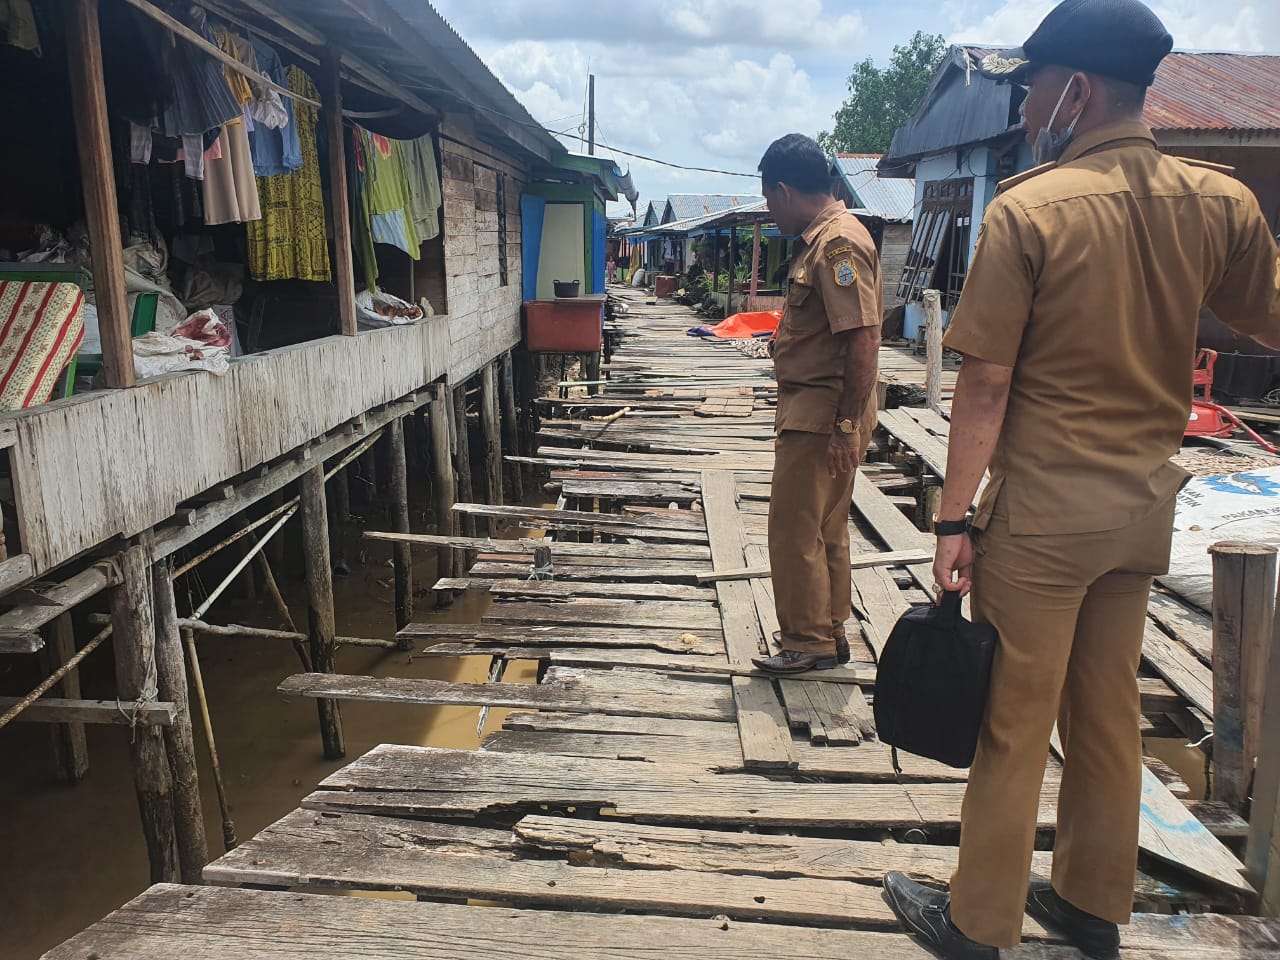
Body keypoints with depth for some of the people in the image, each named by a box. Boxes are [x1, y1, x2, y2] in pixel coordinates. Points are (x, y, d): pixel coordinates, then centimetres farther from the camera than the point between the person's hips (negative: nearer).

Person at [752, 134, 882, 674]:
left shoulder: (837, 243, -18)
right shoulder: (822, 237, 14)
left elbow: (864, 338, -24)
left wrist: (846, 425, -24)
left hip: (822, 416, -10)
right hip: (813, 410, 10)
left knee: (795, 529, -1)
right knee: (825, 529, 17)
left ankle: (809, 643, 12)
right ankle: (827, 633, 30)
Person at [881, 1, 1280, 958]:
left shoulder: (1028, 209, -13)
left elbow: (987, 384, -14)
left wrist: (954, 519, -10)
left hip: (1042, 511, -5)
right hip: (1145, 506, 6)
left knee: (1013, 725, 6)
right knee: (1108, 716, 18)